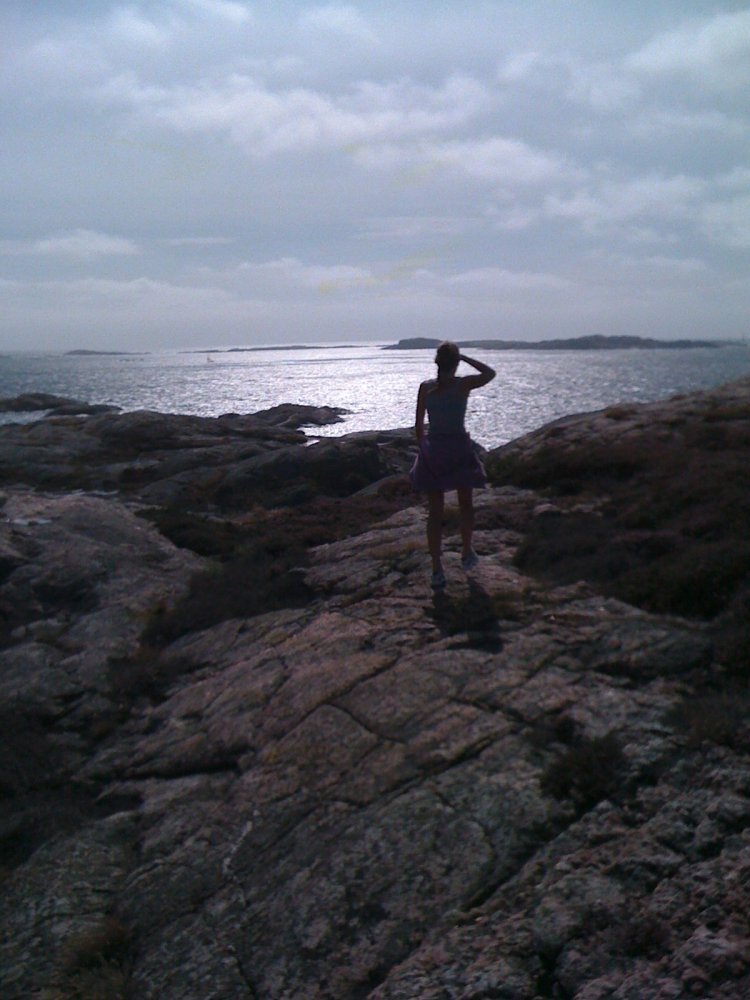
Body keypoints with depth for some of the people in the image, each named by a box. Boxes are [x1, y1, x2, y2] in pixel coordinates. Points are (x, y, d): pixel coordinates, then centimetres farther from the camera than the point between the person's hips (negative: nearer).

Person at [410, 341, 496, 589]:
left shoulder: (425, 387, -1)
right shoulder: (464, 384, -8)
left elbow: (419, 425, 3)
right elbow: (490, 373, 11)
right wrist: (465, 358, 9)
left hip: (433, 450, 2)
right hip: (459, 449, -2)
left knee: (435, 512, 5)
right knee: (466, 505, 20)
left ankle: (437, 571, 4)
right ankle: (467, 554, 36)